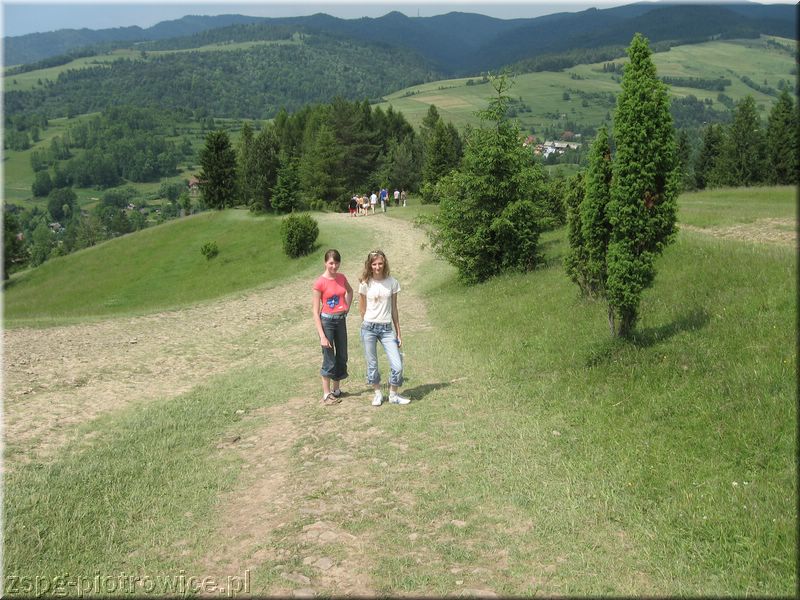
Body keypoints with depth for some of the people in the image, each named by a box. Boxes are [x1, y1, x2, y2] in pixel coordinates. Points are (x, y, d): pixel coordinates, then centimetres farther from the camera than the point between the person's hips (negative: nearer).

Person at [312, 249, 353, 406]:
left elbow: (350, 291, 27)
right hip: (327, 321, -6)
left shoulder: (341, 278, 2)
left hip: (341, 320, 6)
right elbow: (316, 311, -14)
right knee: (329, 359, -2)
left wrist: (347, 306, 9)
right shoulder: (320, 282, -14)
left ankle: (336, 389, 29)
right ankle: (326, 394, 9)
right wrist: (322, 336, -18)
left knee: (342, 357, 13)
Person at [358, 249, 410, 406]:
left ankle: (393, 395, 17)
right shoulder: (365, 283, -2)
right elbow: (362, 308, 8)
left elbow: (394, 309, 6)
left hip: (386, 328, 1)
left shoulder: (392, 282, 2)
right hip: (369, 328, -1)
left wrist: (398, 333, 6)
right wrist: (368, 325, 10)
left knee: (397, 365, -5)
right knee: (372, 364, 7)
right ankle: (377, 393, 28)